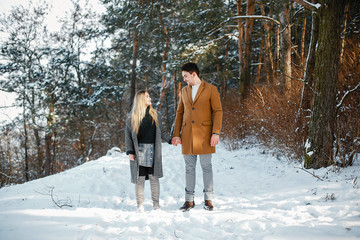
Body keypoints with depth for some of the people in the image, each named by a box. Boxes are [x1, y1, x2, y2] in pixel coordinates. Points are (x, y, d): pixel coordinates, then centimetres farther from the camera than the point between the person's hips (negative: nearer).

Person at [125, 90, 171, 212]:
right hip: (139, 151, -2)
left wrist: (171, 140, 3)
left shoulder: (155, 115, 12)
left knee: (154, 177, 1)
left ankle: (156, 203, 11)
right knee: (139, 178, 0)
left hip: (153, 151, 2)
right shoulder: (132, 118, 3)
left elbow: (161, 132, 17)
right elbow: (128, 136, 5)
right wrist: (130, 152, -2)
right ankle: (140, 205, 8)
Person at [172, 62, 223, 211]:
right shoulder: (184, 91, 14)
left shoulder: (211, 89, 0)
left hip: (204, 134, -4)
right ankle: (189, 200, 12)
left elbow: (218, 111, -4)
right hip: (187, 135, 4)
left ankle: (208, 200, 10)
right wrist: (176, 134, 7)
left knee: (206, 166, 1)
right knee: (189, 167, 6)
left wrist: (216, 133, -13)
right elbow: (179, 113, 15)